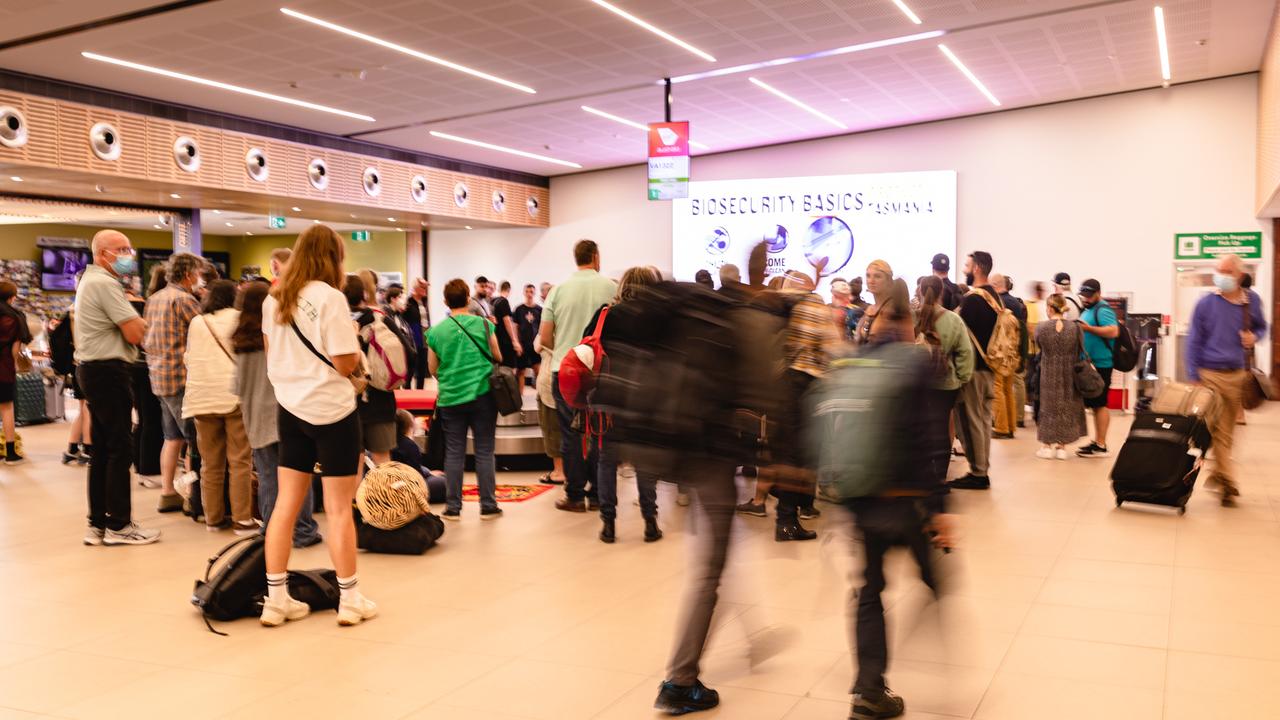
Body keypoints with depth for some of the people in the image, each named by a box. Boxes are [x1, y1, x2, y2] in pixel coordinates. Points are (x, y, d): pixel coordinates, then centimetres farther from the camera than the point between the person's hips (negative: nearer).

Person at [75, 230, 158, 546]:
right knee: (120, 449, -5)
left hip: (92, 369, 11)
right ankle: (118, 525, 0)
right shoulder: (105, 283, -15)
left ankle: (97, 524, 17)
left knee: (102, 449, 12)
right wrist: (140, 322, 3)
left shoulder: (89, 281, 18)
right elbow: (135, 333, -20)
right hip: (108, 371, -11)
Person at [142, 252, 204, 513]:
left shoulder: (154, 299, 15)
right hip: (181, 377, -9)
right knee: (195, 439, -3)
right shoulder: (183, 298, -13)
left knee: (172, 437, 14)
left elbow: (145, 339, 20)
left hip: (159, 376, 9)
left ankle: (167, 493, 16)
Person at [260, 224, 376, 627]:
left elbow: (271, 355, 13)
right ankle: (350, 600, 13)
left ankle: (276, 599, 15)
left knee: (285, 505, 11)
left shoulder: (273, 300, 5)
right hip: (332, 411, -6)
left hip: (290, 409, 6)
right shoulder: (329, 297, -15)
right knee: (339, 510, 3)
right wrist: (354, 340, 2)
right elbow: (346, 364, -16)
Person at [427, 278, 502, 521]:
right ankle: (488, 506, 9)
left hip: (450, 399, 1)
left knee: (454, 453, 8)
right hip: (483, 395, -1)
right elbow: (498, 357, 7)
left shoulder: (436, 331, -1)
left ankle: (453, 507, 12)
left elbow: (433, 369, 8)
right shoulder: (483, 324, -3)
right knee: (484, 452, 6)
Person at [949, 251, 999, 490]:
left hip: (973, 366, -9)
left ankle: (977, 473, 1)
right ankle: (983, 471, 18)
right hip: (989, 367, 9)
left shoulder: (972, 298, -17)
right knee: (984, 419, 12)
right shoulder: (994, 296, 12)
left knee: (970, 420, -3)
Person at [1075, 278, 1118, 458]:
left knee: (1099, 405, -7)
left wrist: (1089, 328, -27)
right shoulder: (1088, 310, 18)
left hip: (1100, 365, -10)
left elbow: (1113, 331, -27)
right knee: (1095, 405, 15)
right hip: (1091, 364, 10)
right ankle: (1097, 442, 23)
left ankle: (1101, 446, -5)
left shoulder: (1102, 310, -13)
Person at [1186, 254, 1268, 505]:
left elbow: (1261, 327, 21)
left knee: (1227, 431, 9)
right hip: (1210, 374, -3)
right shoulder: (1206, 303, -4)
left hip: (1238, 375, 3)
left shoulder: (1252, 301, 4)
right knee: (1215, 428, -8)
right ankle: (1228, 482, -1)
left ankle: (1218, 474, 23)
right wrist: (1194, 378, -6)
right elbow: (1194, 341, -2)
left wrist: (1254, 337, -5)